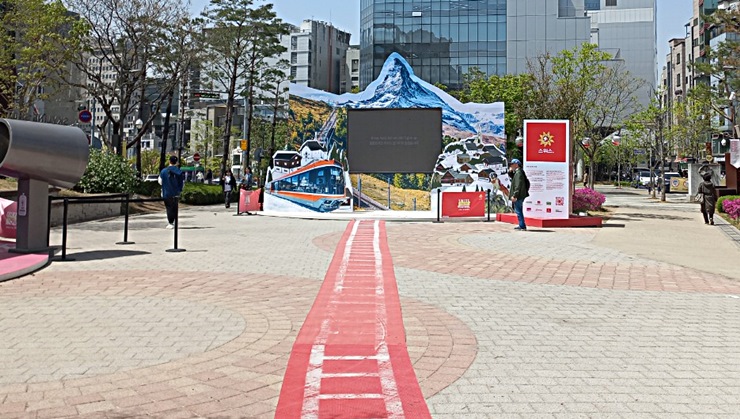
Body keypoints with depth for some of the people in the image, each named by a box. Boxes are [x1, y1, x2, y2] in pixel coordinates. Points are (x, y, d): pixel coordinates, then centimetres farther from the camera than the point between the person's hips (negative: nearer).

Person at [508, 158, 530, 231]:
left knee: (518, 210, -6)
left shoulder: (518, 173, -17)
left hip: (518, 196, -10)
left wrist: (514, 196, -26)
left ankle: (522, 226, -4)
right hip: (520, 196, 10)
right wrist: (510, 171, 10)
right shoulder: (516, 172, 14)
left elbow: (518, 185, -24)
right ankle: (522, 225, 22)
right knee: (519, 210, 16)